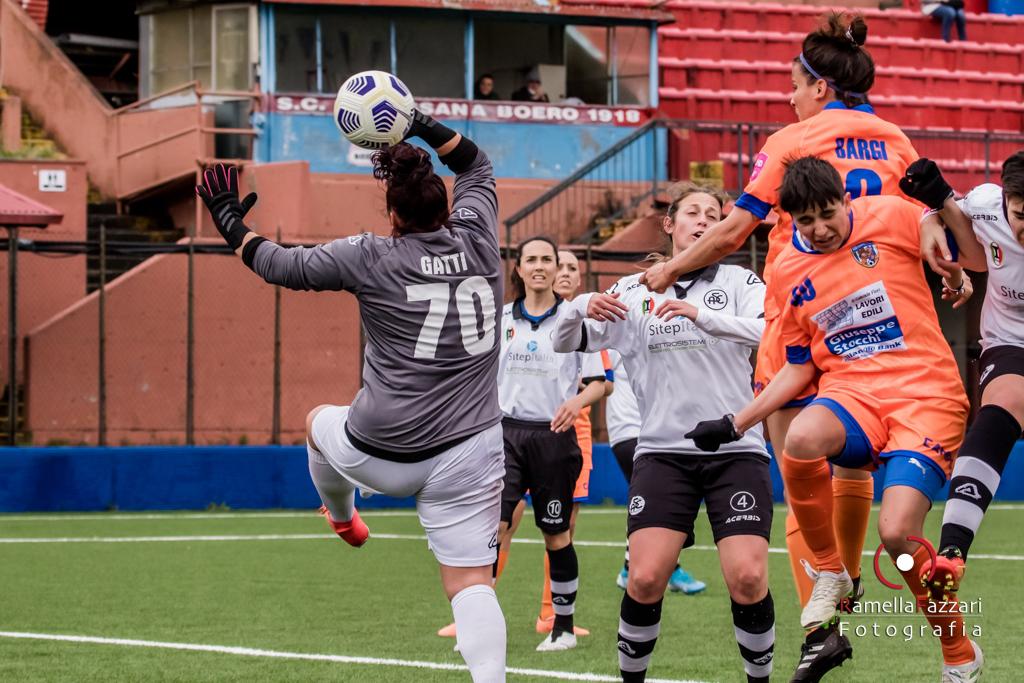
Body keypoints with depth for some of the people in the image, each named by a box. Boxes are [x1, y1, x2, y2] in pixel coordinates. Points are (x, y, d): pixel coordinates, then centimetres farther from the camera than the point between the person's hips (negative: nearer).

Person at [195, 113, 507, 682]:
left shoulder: (370, 257, -7)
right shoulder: (476, 240, 2)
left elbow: (287, 266, 2)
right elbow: (476, 167, 21)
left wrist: (231, 226, 16)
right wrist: (421, 125, 21)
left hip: (382, 455, -2)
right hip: (470, 453, 2)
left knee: (319, 421, 33)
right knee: (470, 583, -1)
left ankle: (342, 518, 60)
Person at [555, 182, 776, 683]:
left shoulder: (738, 282, 6)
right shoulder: (634, 291, 11)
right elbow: (565, 343, 10)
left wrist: (701, 315, -28)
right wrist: (581, 308, -14)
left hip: (736, 449, -1)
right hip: (663, 451, 1)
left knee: (748, 577, -15)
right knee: (645, 578, -14)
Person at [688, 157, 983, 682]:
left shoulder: (889, 217, -2)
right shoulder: (789, 271, 9)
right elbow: (798, 368, 18)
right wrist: (734, 425, 12)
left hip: (927, 395, -3)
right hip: (853, 392, 3)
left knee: (897, 532, -21)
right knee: (801, 439, -34)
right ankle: (829, 573, -8)